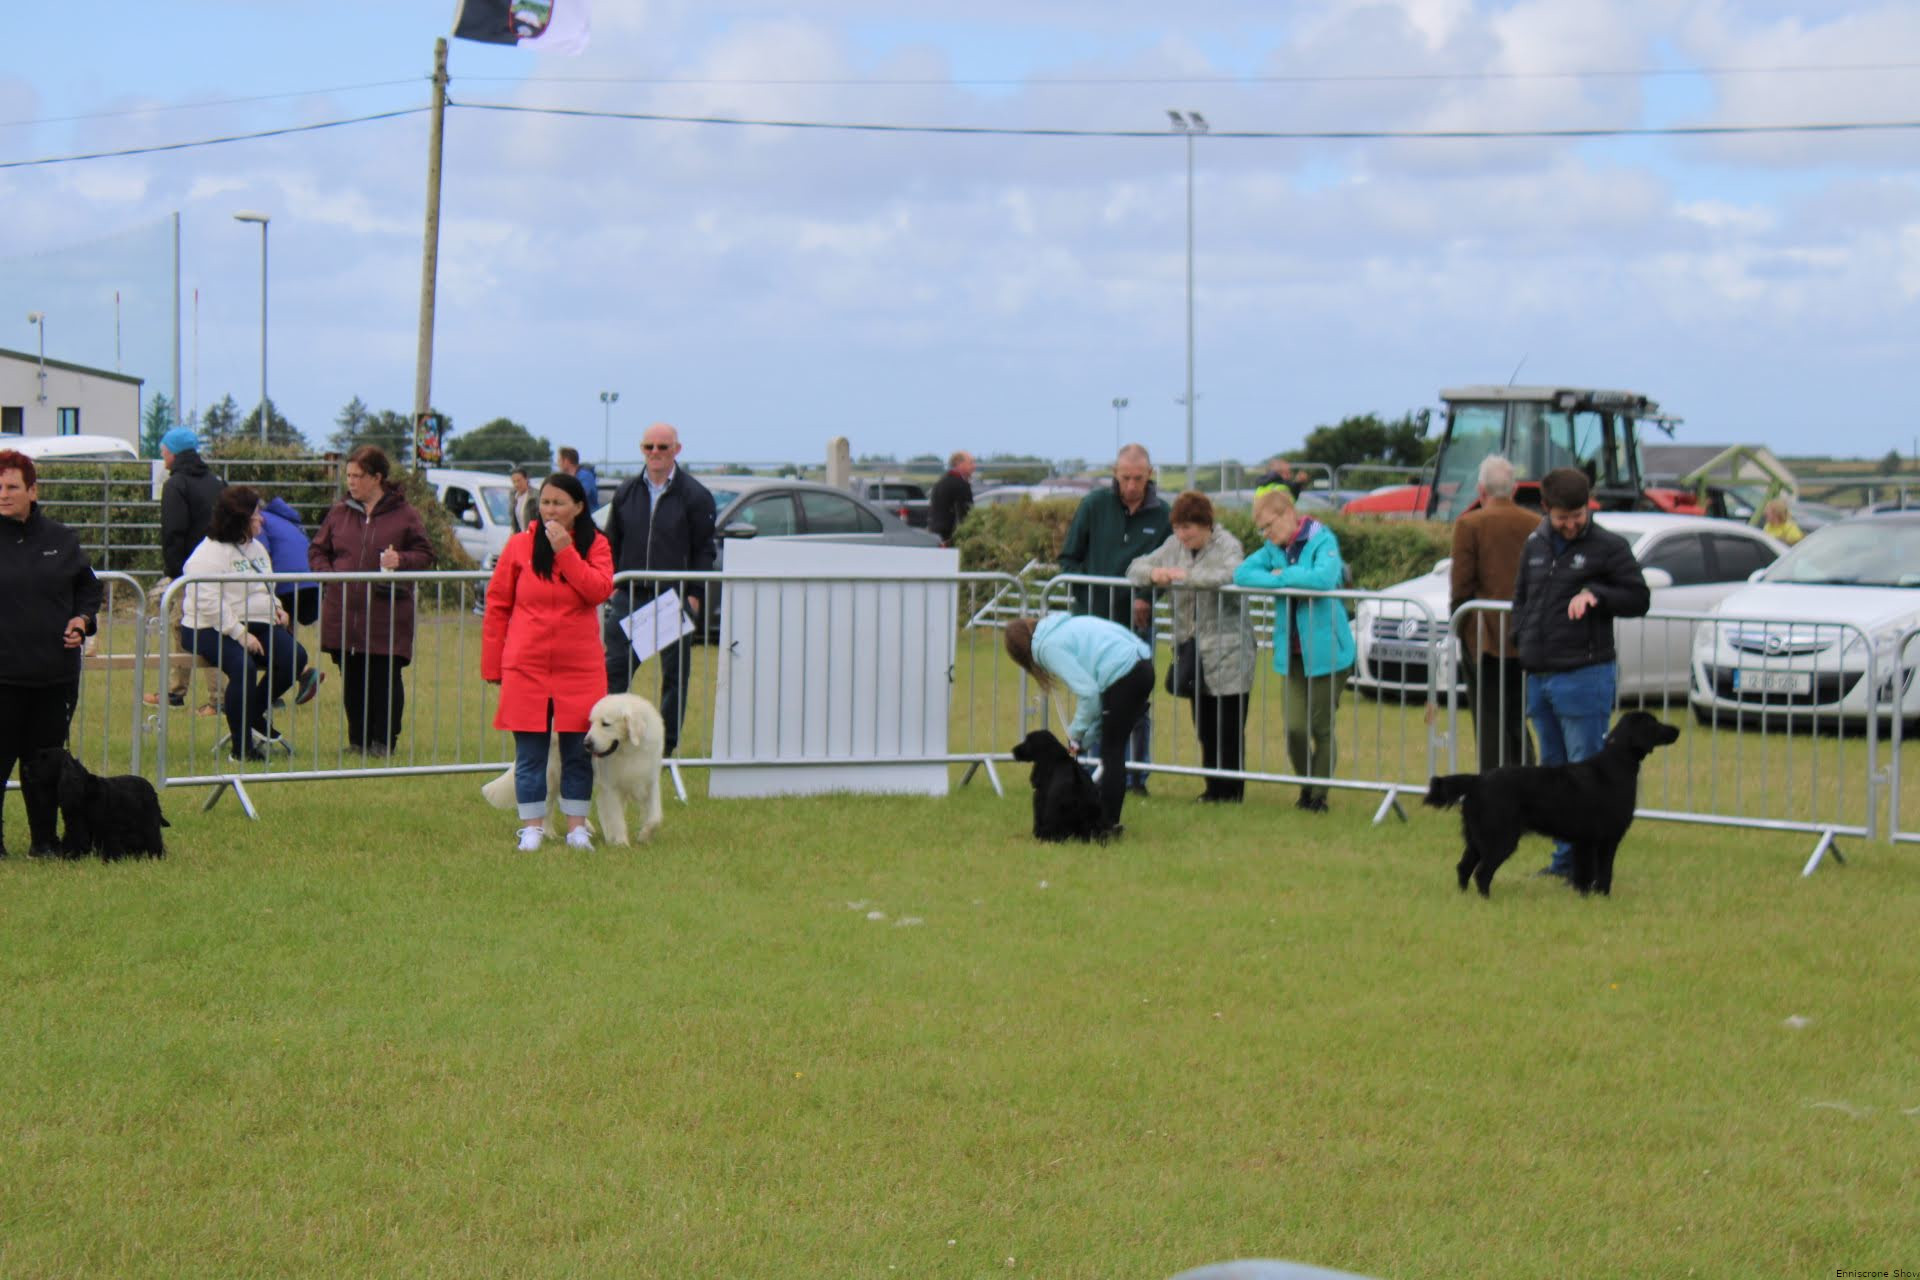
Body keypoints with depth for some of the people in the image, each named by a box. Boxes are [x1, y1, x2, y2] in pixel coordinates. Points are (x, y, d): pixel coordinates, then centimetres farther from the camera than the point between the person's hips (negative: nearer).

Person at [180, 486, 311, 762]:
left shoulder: (256, 547, 17)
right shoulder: (210, 553, -13)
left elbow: (267, 585, 32)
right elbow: (208, 603, -21)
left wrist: (275, 607, 9)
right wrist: (240, 634, -24)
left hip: (256, 625, 8)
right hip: (213, 630, -8)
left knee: (295, 657, -15)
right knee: (243, 666, -34)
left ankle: (253, 716, 5)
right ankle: (241, 746, -21)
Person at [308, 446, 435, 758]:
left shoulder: (404, 514, 2)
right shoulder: (338, 513, 11)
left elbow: (425, 554, 4)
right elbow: (317, 551, 17)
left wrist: (401, 561, -16)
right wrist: (327, 573, -3)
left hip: (387, 615, -3)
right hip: (343, 612, 3)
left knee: (386, 678, -2)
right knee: (352, 679, 7)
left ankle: (384, 740, 8)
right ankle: (358, 740, 17)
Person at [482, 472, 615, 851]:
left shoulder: (595, 545, 3)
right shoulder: (520, 546, 2)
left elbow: (600, 590, -14)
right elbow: (497, 605, 5)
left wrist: (565, 550, -15)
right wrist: (493, 665, 2)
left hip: (579, 668, 0)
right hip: (526, 666, 0)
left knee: (578, 752, 5)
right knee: (529, 754, 2)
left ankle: (577, 827, 14)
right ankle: (532, 827, 11)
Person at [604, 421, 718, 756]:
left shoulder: (695, 496, -1)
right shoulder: (626, 493, 10)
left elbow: (705, 550, 0)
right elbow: (611, 543, 17)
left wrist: (694, 595, -7)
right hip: (629, 596, 3)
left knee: (675, 673, 4)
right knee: (615, 668, 0)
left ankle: (667, 742, 12)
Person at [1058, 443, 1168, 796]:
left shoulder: (1162, 515, 2)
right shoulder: (1095, 505, 1)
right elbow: (1068, 558, 6)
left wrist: (1147, 598, -7)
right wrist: (1085, 597, -6)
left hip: (1138, 622, 1)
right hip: (1095, 619, 0)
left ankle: (1136, 777, 9)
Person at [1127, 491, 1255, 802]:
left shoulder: (1228, 546, -8)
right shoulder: (1174, 546, 11)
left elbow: (1231, 575, -29)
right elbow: (1135, 568, 13)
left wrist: (1186, 575, -26)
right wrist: (1153, 573, -10)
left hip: (1228, 653, -6)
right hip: (1193, 649, 6)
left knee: (1229, 726, -5)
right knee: (1204, 726, 10)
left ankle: (1232, 790, 3)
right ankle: (1213, 787, 18)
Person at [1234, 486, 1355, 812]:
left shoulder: (1322, 541, -9)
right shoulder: (1274, 549, 9)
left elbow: (1324, 578, -28)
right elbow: (1242, 574, -1)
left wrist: (1283, 575, -13)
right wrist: (1278, 581, -15)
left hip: (1327, 650, -5)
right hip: (1293, 653, 5)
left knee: (1321, 728, 2)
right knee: (1295, 727, -4)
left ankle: (1319, 794, 17)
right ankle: (1306, 786, 19)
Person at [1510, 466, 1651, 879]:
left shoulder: (1609, 547, -5)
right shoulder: (1536, 545, 12)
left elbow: (1639, 599, -5)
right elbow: (1521, 596, 23)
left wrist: (1595, 593, -20)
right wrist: (1522, 639, 7)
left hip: (1583, 675, -7)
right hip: (1539, 676, 7)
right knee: (1554, 769, 12)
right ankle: (1567, 857, 20)